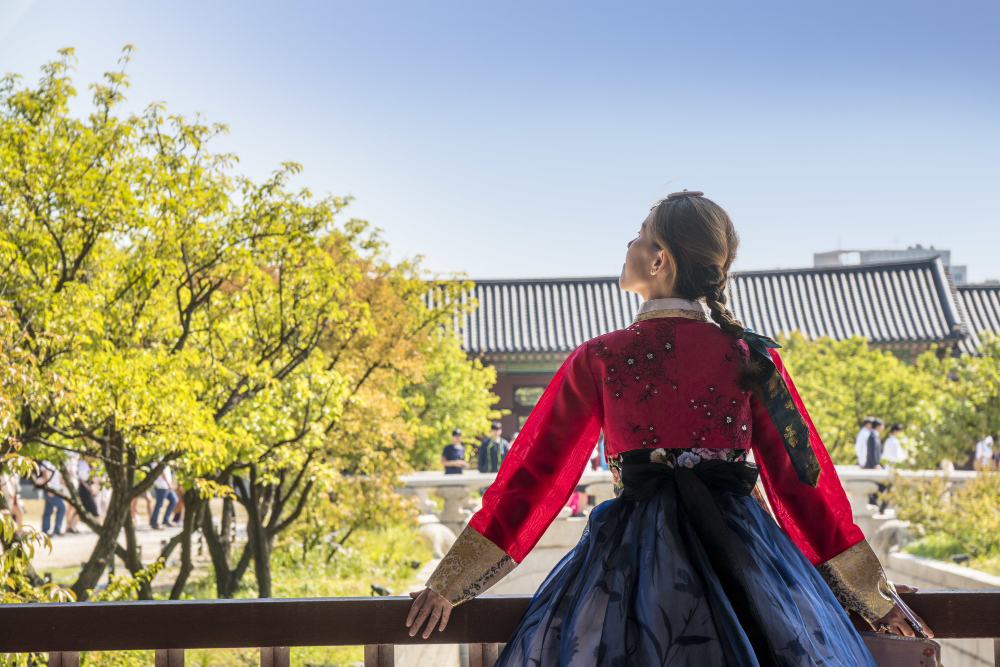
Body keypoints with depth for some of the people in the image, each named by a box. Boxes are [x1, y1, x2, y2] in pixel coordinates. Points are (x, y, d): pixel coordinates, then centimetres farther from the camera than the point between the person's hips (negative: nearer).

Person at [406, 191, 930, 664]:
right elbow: (801, 478, 7)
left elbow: (535, 474, 1)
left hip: (632, 554, -2)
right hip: (740, 550, 2)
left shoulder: (597, 360, -1)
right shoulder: (752, 358, 3)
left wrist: (449, 584, 10)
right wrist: (873, 596, 18)